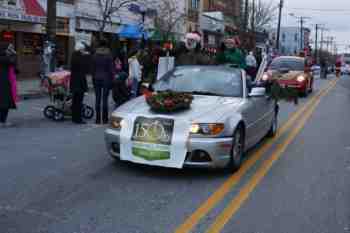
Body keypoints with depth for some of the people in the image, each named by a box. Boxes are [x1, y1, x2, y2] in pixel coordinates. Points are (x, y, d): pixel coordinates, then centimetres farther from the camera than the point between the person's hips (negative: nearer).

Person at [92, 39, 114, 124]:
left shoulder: (95, 55, 3)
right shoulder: (109, 55, -6)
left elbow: (93, 68, 6)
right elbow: (111, 69, -5)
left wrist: (93, 79, 12)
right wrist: (111, 79, 2)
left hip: (97, 78, 3)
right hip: (106, 79, -3)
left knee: (97, 99, 6)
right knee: (105, 99, 0)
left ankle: (98, 119, 7)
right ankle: (105, 119, 2)